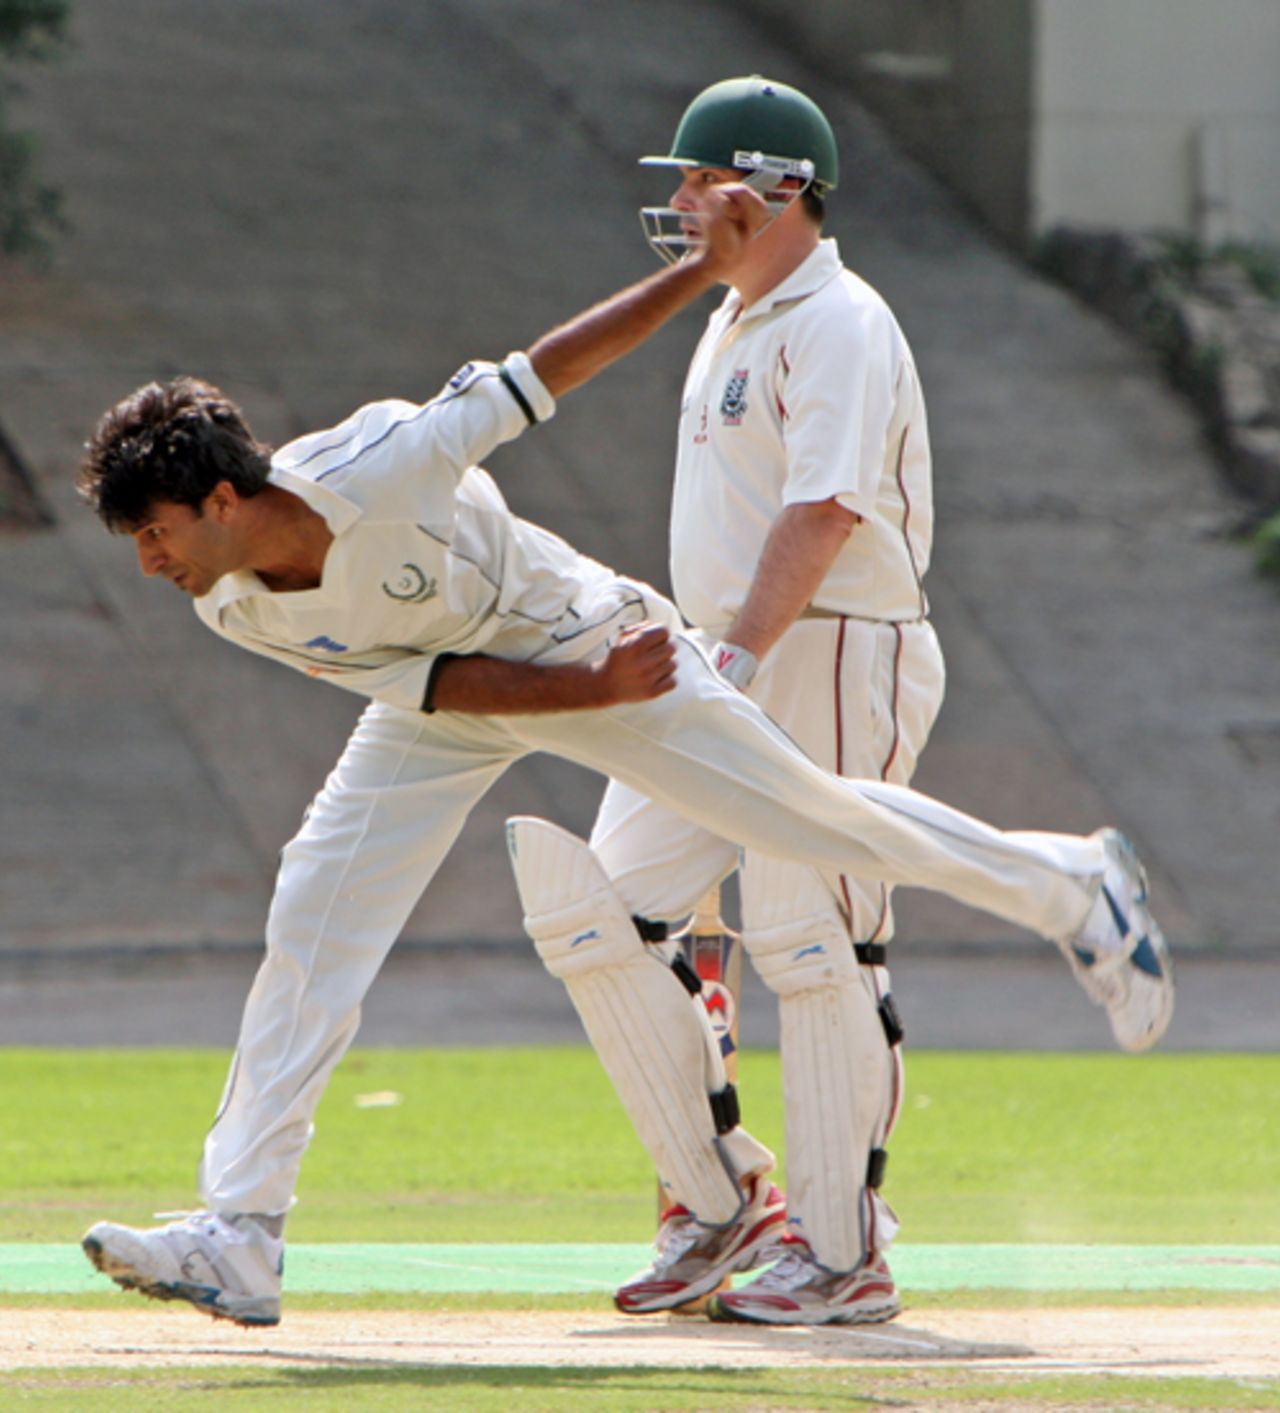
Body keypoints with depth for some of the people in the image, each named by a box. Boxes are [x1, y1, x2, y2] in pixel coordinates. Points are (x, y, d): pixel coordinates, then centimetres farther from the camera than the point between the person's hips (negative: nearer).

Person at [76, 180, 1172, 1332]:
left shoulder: (381, 469, -36)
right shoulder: (234, 611, -19)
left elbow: (537, 379, -27)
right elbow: (424, 683, -16)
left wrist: (706, 269, -29)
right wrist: (592, 695, -26)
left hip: (585, 641, -4)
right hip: (451, 703, 5)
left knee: (814, 817, 5)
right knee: (312, 926, -8)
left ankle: (1073, 889, 29)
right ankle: (241, 1238, -7)